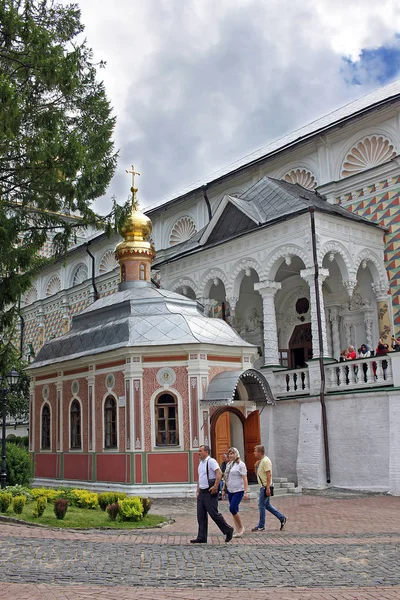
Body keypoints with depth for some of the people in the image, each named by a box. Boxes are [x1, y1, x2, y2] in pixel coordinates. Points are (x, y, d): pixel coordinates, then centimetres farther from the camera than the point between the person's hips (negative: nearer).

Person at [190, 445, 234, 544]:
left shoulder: (211, 461, -12)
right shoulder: (201, 463, 15)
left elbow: (219, 473, -24)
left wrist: (215, 486, -27)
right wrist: (198, 491, 20)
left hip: (210, 492, -9)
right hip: (202, 492, 9)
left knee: (213, 513, -6)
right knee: (201, 516, 8)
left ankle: (228, 530, 12)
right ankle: (201, 537, 13)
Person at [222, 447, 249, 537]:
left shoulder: (240, 464, -8)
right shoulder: (229, 464, 12)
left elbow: (245, 479, -12)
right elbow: (226, 478, 18)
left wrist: (246, 491, -17)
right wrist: (224, 489, 15)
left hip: (238, 490, -7)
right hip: (230, 491, 7)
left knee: (232, 509, -14)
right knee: (234, 510, 7)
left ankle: (241, 527, 3)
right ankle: (237, 530, 14)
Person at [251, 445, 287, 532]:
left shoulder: (265, 461, -17)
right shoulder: (260, 461, 14)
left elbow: (269, 474, -23)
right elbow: (258, 474, 24)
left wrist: (267, 488, -26)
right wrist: (256, 466, 4)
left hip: (265, 487, -10)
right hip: (263, 486, 10)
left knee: (261, 505, -3)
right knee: (267, 505, 14)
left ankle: (261, 526, 6)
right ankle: (282, 518, 19)